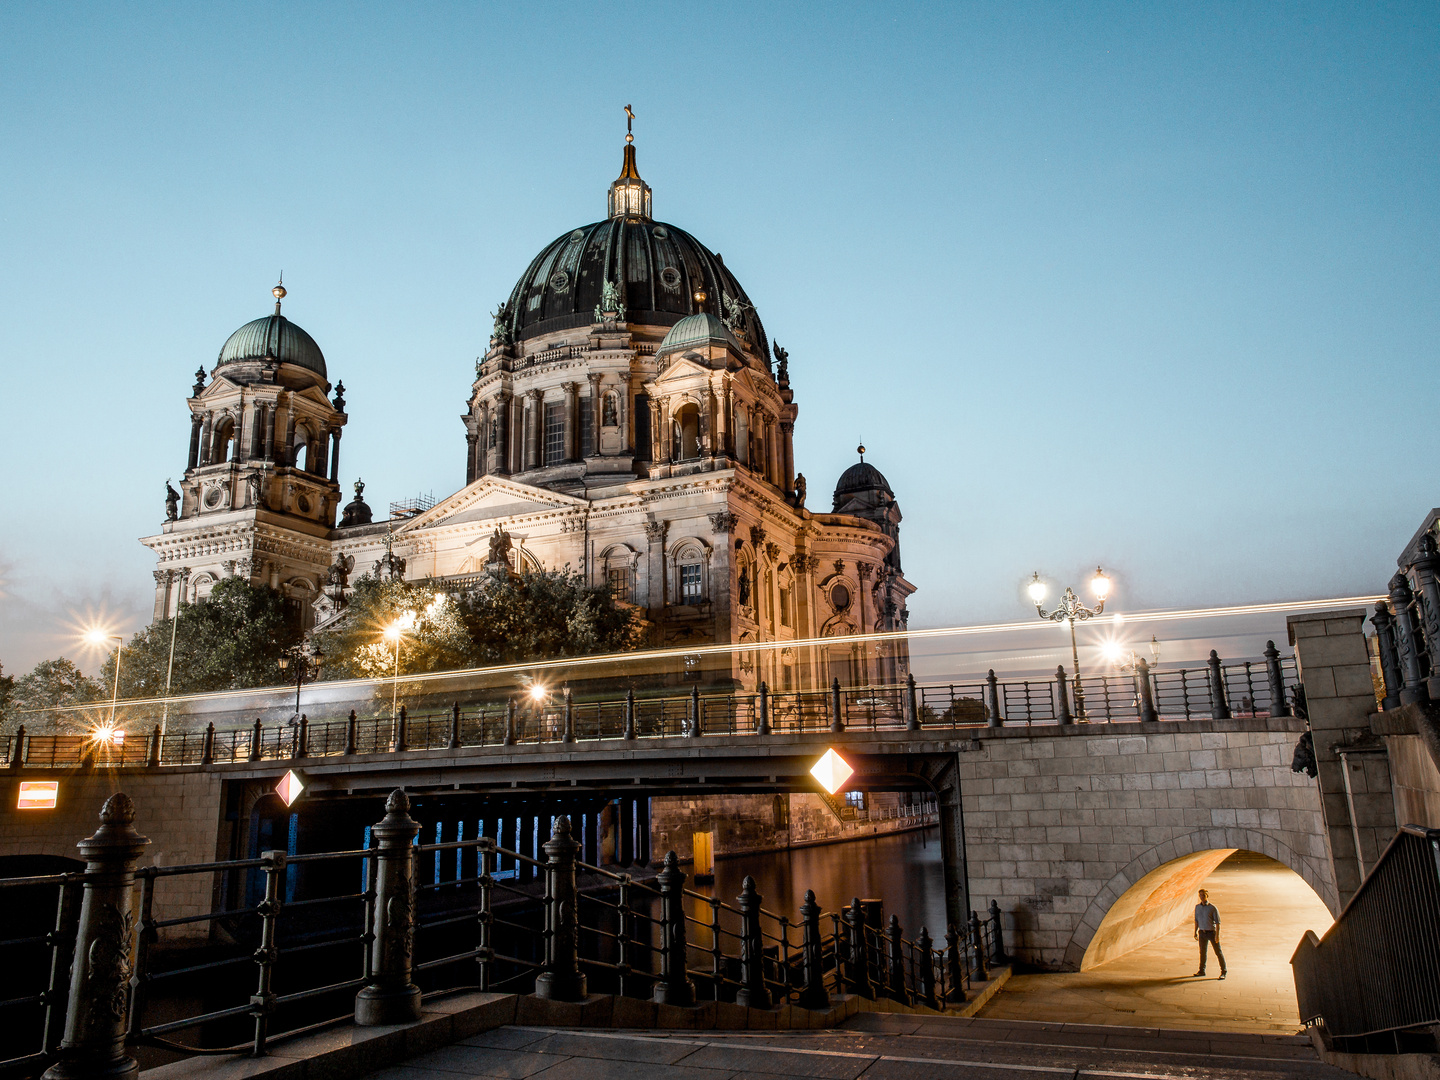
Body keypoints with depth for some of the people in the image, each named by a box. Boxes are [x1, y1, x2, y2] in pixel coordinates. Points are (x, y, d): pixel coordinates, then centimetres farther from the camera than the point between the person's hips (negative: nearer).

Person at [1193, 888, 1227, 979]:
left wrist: (1217, 935, -17)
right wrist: (1195, 932, 11)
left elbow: (1218, 922, -11)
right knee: (1202, 952, 13)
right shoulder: (1197, 907, 4)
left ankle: (1223, 972, 13)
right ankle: (1202, 971, 24)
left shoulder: (1213, 908, -12)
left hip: (1212, 932, -5)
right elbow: (1196, 920, 13)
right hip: (1202, 933, 5)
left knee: (1218, 952, 2)